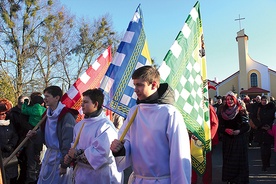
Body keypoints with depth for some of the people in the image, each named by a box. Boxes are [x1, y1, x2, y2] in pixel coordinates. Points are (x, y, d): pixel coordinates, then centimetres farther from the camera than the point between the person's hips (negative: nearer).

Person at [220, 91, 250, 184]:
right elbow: (221, 126, 9)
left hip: (239, 139, -3)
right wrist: (226, 130, -11)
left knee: (239, 159, -1)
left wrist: (239, 131, -18)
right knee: (228, 159, 5)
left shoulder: (241, 111, -3)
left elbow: (247, 126, -4)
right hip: (227, 139, 3)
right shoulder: (223, 112, 6)